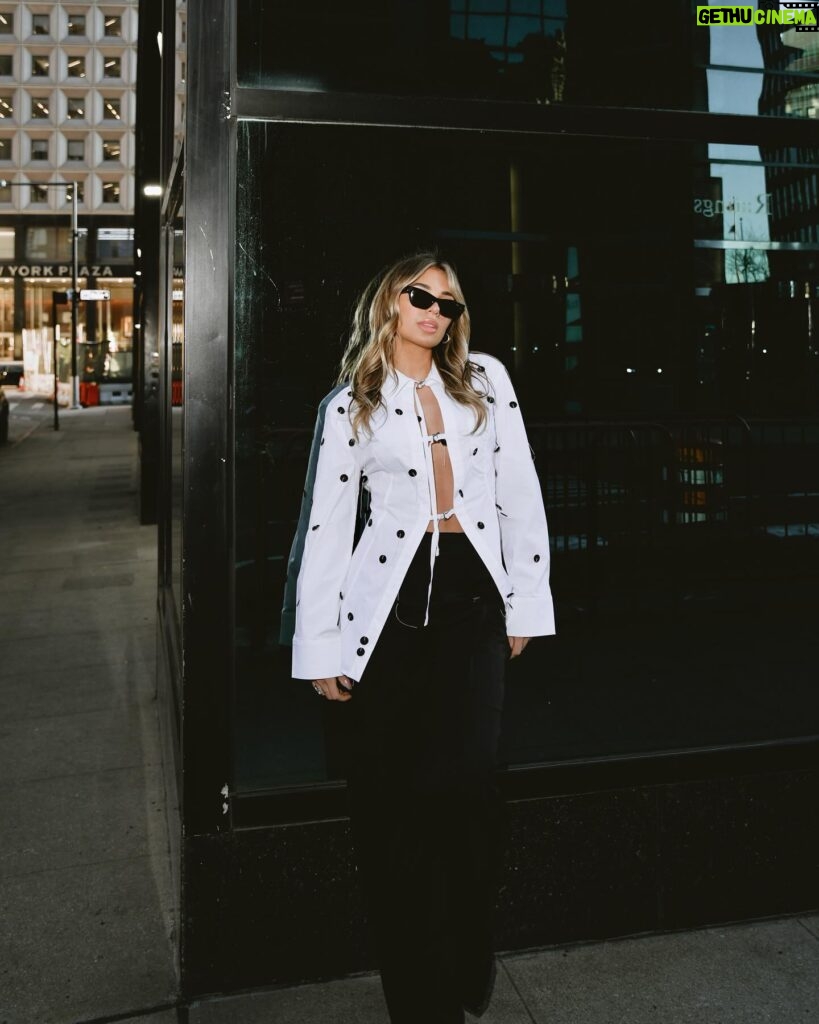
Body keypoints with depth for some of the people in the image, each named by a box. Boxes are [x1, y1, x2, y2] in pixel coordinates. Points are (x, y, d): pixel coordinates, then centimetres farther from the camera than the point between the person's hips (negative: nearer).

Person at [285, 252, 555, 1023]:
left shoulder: (486, 381, 10)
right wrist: (321, 650, -1)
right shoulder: (349, 406, 6)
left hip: (473, 600, 1)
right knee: (388, 803, 4)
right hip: (389, 609, -1)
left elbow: (520, 496, 8)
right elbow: (325, 529, 3)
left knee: (466, 788, -3)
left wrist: (526, 605, 4)